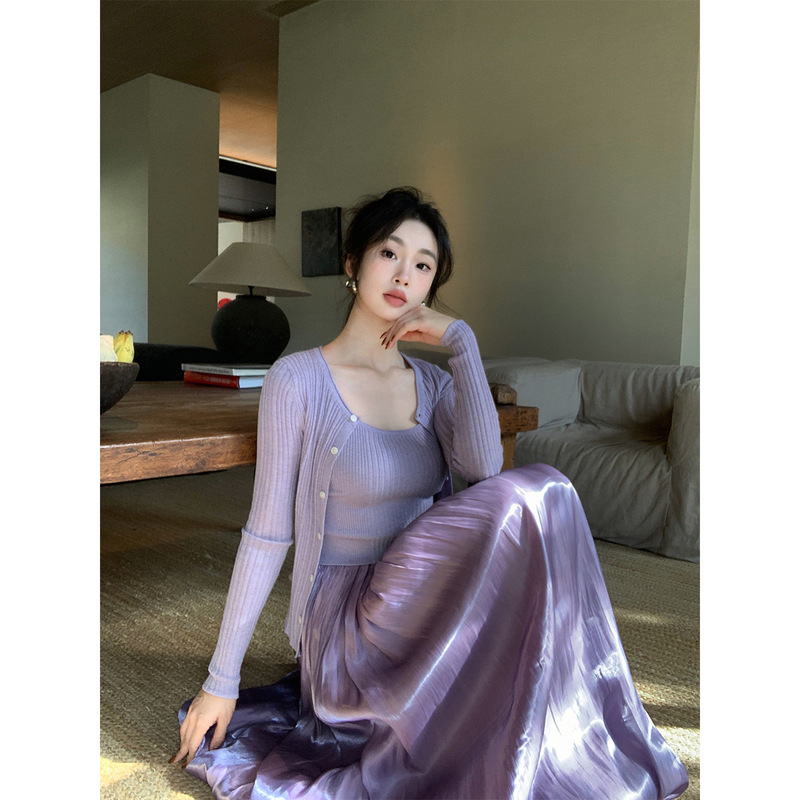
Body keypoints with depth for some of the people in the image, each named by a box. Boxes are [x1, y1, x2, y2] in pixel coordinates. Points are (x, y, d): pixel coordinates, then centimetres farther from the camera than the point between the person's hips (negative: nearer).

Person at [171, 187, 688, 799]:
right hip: (347, 627, -6)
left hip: (424, 613, 6)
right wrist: (221, 679, -6)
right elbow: (267, 535, -9)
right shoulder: (298, 380, -10)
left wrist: (460, 338, -14)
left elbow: (483, 467, -15)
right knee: (527, 498, -26)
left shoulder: (432, 383, 7)